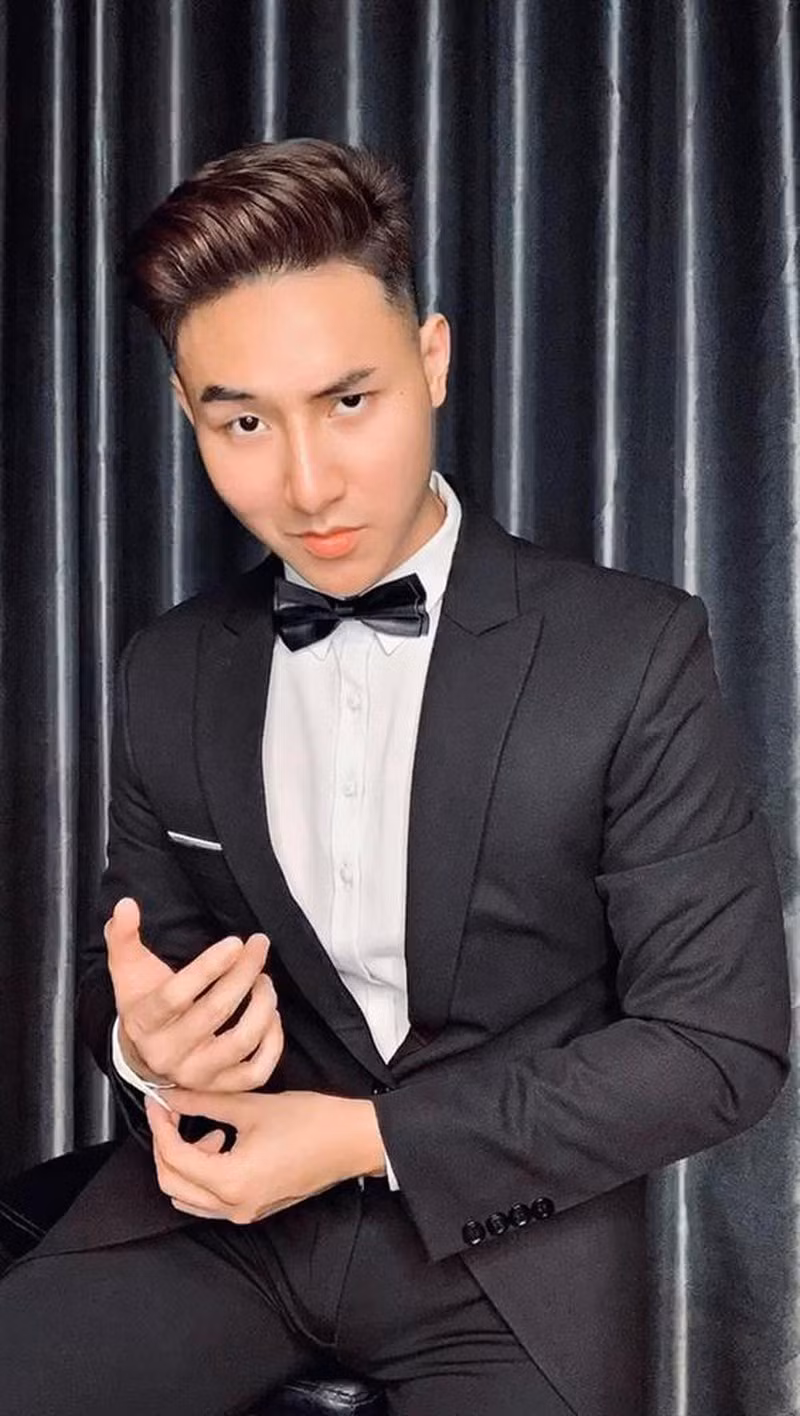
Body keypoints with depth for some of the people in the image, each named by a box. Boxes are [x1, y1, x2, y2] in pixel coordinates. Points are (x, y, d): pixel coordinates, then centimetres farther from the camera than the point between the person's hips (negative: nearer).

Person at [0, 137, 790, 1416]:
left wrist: (365, 1138, -16)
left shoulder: (634, 654, -9)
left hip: (508, 1231, -1)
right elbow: (133, 958, 12)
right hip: (221, 1206, 2)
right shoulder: (168, 674, 4)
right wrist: (144, 1035, -13)